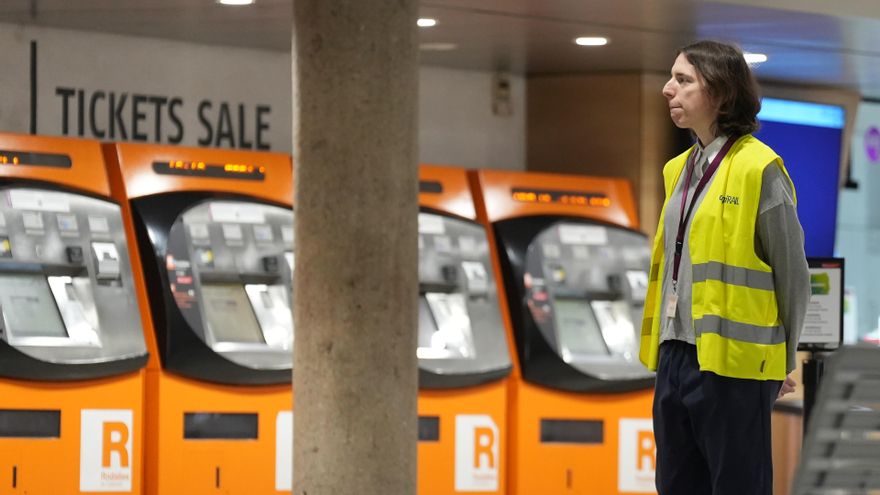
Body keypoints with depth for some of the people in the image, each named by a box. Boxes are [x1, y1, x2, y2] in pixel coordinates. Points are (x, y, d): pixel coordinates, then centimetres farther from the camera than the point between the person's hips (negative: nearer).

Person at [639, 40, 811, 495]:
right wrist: (665, 347, 16)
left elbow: (791, 276, -5)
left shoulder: (758, 170, -10)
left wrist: (783, 363, 2)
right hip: (676, 358, 8)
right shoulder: (680, 169, 12)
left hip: (732, 366, -8)